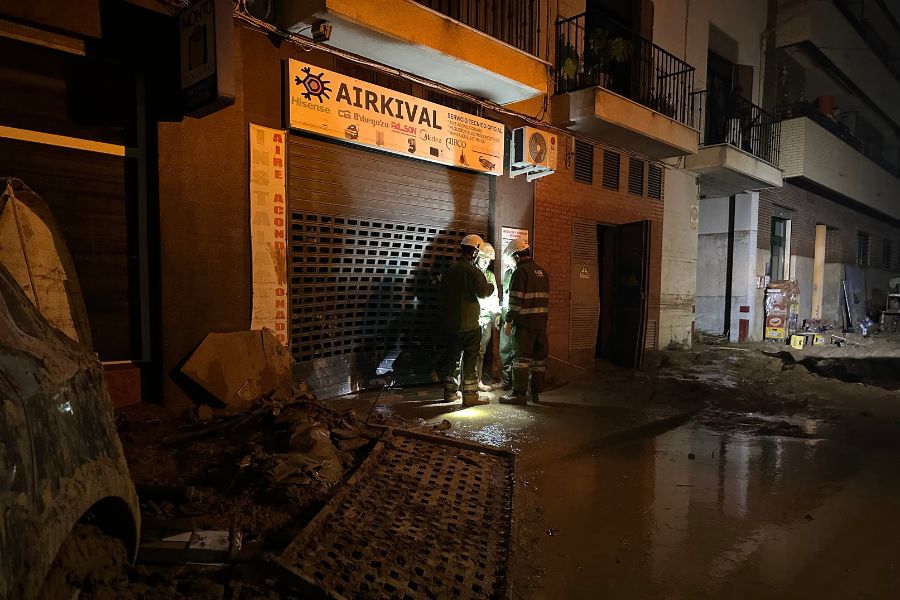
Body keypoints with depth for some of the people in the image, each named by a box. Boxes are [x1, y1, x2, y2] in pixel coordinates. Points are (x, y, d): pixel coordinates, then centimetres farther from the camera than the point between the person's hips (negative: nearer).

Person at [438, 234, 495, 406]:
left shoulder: (449, 271, 10)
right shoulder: (472, 270, -12)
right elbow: (483, 292, -20)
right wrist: (492, 286, 0)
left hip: (451, 323, 7)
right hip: (469, 324, -7)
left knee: (451, 357, 14)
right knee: (470, 360, 0)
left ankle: (449, 392, 22)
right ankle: (470, 396, 2)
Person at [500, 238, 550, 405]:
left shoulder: (520, 272, -10)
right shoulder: (542, 272, 15)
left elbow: (516, 300, -14)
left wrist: (509, 321, -8)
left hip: (525, 322, -7)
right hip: (541, 322, 7)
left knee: (522, 358, -3)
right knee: (539, 358, 10)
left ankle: (519, 394, 0)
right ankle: (536, 393, 17)